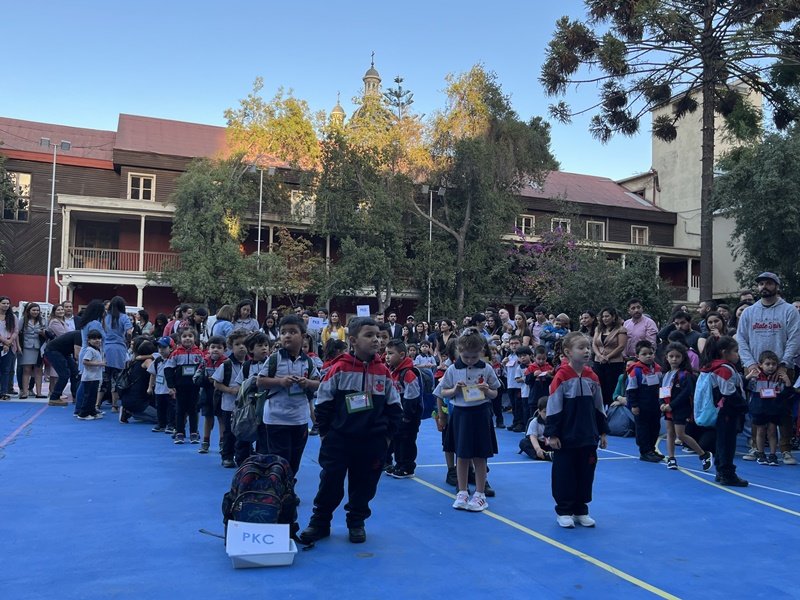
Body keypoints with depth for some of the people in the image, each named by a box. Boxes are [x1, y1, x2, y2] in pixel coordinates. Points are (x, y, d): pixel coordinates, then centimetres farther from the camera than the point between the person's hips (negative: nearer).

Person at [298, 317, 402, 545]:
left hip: (373, 442, 2)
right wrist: (325, 432, -1)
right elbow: (322, 403, -2)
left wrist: (387, 434, 5)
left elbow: (395, 407, 8)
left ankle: (356, 523, 30)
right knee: (330, 483, 5)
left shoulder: (383, 372, 0)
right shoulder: (339, 368, -8)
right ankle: (319, 523, 21)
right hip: (338, 440, -2)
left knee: (364, 486, 11)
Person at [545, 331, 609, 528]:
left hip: (588, 438, 5)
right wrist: (551, 434, -13)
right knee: (564, 475, 5)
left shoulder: (592, 377, 4)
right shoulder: (561, 377, -13)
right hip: (565, 438, -5)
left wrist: (602, 432, 14)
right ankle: (563, 511, 19)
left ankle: (581, 511, 25)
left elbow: (598, 408, 13)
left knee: (586, 475, 11)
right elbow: (553, 408, -12)